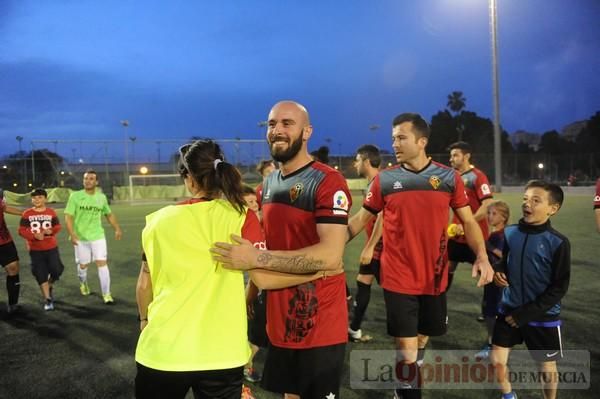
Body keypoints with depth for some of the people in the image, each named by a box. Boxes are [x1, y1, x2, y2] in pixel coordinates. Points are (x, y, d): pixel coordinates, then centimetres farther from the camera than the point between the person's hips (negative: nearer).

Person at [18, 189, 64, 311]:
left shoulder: (51, 212, -1)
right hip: (35, 249, -1)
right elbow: (21, 230, -6)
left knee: (56, 270, -1)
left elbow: (57, 227, 4)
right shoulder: (27, 214, -5)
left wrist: (51, 231, -19)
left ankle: (49, 287, 32)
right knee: (41, 274, 2)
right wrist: (34, 236, -21)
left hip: (51, 247, 1)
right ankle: (47, 299, 13)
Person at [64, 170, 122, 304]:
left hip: (98, 236, 1)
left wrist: (117, 229, 5)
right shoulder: (75, 196, -7)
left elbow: (109, 214, 16)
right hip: (81, 237, -1)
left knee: (102, 263, -8)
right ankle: (83, 283, 44)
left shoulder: (102, 197, 3)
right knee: (83, 264, 11)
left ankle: (106, 294, -2)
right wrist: (72, 234, -24)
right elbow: (68, 217, -11)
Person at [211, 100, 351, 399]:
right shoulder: (269, 183, 10)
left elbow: (331, 255, -27)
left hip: (319, 324, -7)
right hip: (280, 320, 7)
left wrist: (256, 259, -25)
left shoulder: (328, 182, -16)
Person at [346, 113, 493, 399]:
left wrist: (482, 256, -13)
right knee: (407, 347, 0)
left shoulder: (449, 177, -2)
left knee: (422, 338, 19)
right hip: (398, 279, -2)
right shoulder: (384, 179, -4)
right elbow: (361, 218, 3)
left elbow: (468, 220, 2)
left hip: (434, 278, 2)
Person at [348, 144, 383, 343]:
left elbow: (382, 217, -25)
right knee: (362, 283, 14)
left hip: (380, 246, -10)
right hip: (374, 246, 10)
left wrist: (369, 246, -24)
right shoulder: (372, 183, 12)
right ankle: (354, 330, 23)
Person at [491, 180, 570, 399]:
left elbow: (559, 287, -13)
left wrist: (527, 313, -16)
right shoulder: (510, 232, -4)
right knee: (497, 359, 10)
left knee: (547, 369, 12)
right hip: (509, 309, 4)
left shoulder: (558, 242, -17)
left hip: (543, 316, -3)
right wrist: (499, 272, -10)